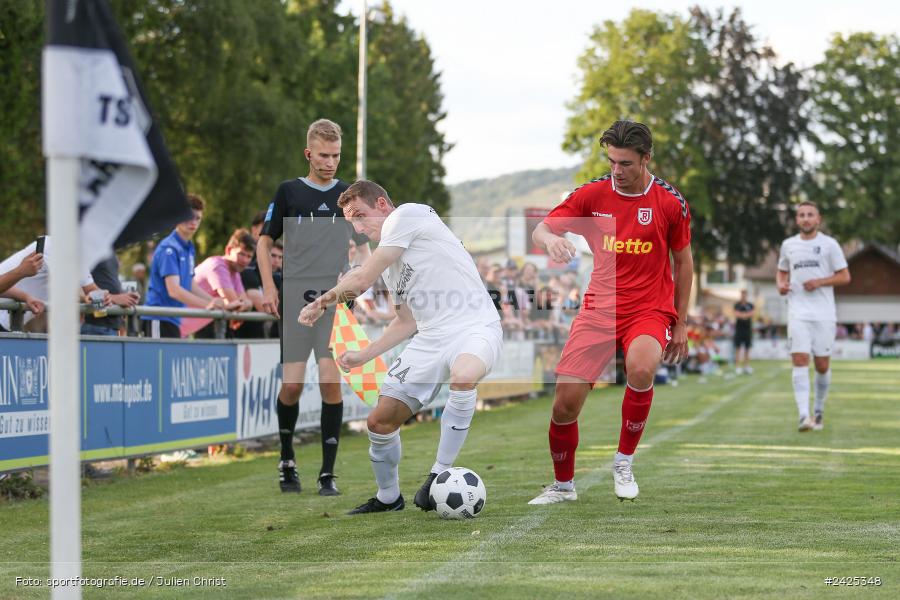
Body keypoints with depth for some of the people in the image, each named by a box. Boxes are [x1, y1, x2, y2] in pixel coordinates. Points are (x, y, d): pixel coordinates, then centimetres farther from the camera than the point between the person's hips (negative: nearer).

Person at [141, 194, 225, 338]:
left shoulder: (189, 249, 14)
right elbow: (173, 290, -23)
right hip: (159, 319, -9)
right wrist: (207, 305, -29)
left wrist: (216, 303, 13)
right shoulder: (169, 249, -14)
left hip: (173, 319, 9)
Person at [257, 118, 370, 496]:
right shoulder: (288, 192, 6)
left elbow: (363, 248, 17)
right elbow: (264, 242, 11)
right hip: (295, 299, -1)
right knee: (292, 384, -3)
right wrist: (268, 287, -2)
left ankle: (328, 472, -1)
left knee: (331, 383, -8)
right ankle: (287, 461, 21)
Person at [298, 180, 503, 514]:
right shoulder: (389, 260, 20)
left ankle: (440, 473, -24)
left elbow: (361, 280, -9)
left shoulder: (407, 215, -7)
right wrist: (364, 356, 20)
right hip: (431, 337, 9)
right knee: (380, 421, 2)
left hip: (475, 327, -9)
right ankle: (388, 498, 27)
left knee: (463, 375, -41)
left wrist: (321, 302, 8)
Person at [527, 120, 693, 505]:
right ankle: (563, 485, 19)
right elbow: (540, 230, -1)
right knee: (565, 402, -8)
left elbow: (683, 261, 9)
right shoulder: (593, 194, 0)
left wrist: (681, 324, 11)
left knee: (640, 369, -35)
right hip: (598, 308, 2)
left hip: (649, 310, -2)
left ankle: (624, 463, -12)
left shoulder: (670, 202, -2)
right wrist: (551, 239, -26)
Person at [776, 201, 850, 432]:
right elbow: (781, 271, 25)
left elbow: (845, 276, 2)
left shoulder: (829, 244, 2)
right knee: (800, 361, -13)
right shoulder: (788, 245, 11)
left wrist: (819, 282, -12)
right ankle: (804, 416, -21)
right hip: (798, 313, 1)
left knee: (822, 365, 4)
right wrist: (781, 284, 2)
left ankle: (819, 411, 25)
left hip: (824, 314, -1)